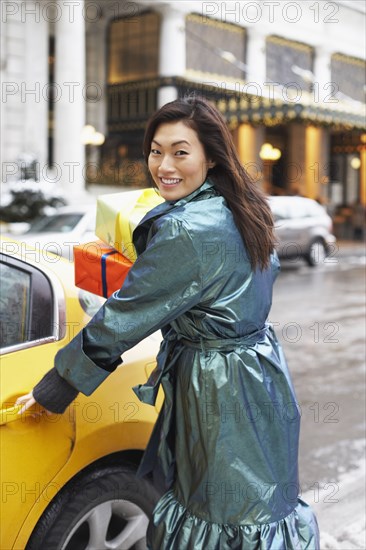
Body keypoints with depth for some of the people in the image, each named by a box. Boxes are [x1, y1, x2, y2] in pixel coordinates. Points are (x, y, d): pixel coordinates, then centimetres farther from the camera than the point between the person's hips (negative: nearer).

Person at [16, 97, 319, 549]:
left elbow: (124, 317, -19)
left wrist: (52, 390, -9)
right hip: (259, 372, 9)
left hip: (221, 397, -9)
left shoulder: (186, 231, -24)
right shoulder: (237, 212, 4)